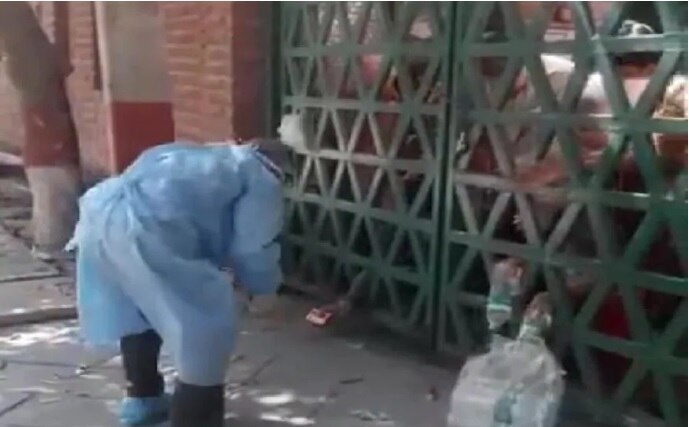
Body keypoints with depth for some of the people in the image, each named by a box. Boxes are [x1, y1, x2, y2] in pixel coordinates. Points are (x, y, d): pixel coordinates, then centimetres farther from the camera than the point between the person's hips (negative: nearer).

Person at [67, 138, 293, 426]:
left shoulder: (208, 158, 36)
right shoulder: (262, 179, 13)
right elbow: (253, 253, 5)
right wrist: (265, 286, 25)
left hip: (100, 211, 10)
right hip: (139, 230, -9)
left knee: (138, 308, 31)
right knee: (207, 323, 3)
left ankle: (142, 398, 45)